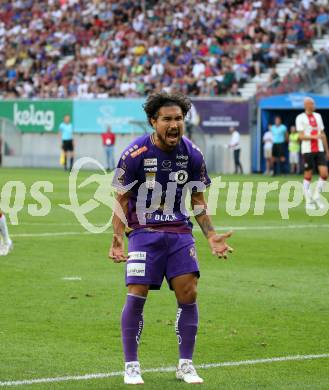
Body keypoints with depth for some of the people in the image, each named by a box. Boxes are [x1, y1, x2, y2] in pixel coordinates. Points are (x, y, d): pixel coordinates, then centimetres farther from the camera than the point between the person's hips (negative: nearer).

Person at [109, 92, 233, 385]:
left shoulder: (192, 155, 0)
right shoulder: (135, 154, -10)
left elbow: (198, 200, 11)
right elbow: (122, 200, -4)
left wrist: (211, 236, 1)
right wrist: (118, 239, -16)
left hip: (179, 231, 3)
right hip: (144, 231, -3)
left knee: (188, 293, -6)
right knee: (136, 296, -11)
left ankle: (185, 365, 8)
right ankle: (131, 366, 3)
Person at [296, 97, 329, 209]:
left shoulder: (318, 116, 14)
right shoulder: (300, 118, -4)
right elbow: (301, 136, -11)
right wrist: (314, 137, -24)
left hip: (319, 150, 5)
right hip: (307, 150, -5)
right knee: (308, 176, 0)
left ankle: (316, 196, 9)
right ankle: (308, 201, 9)